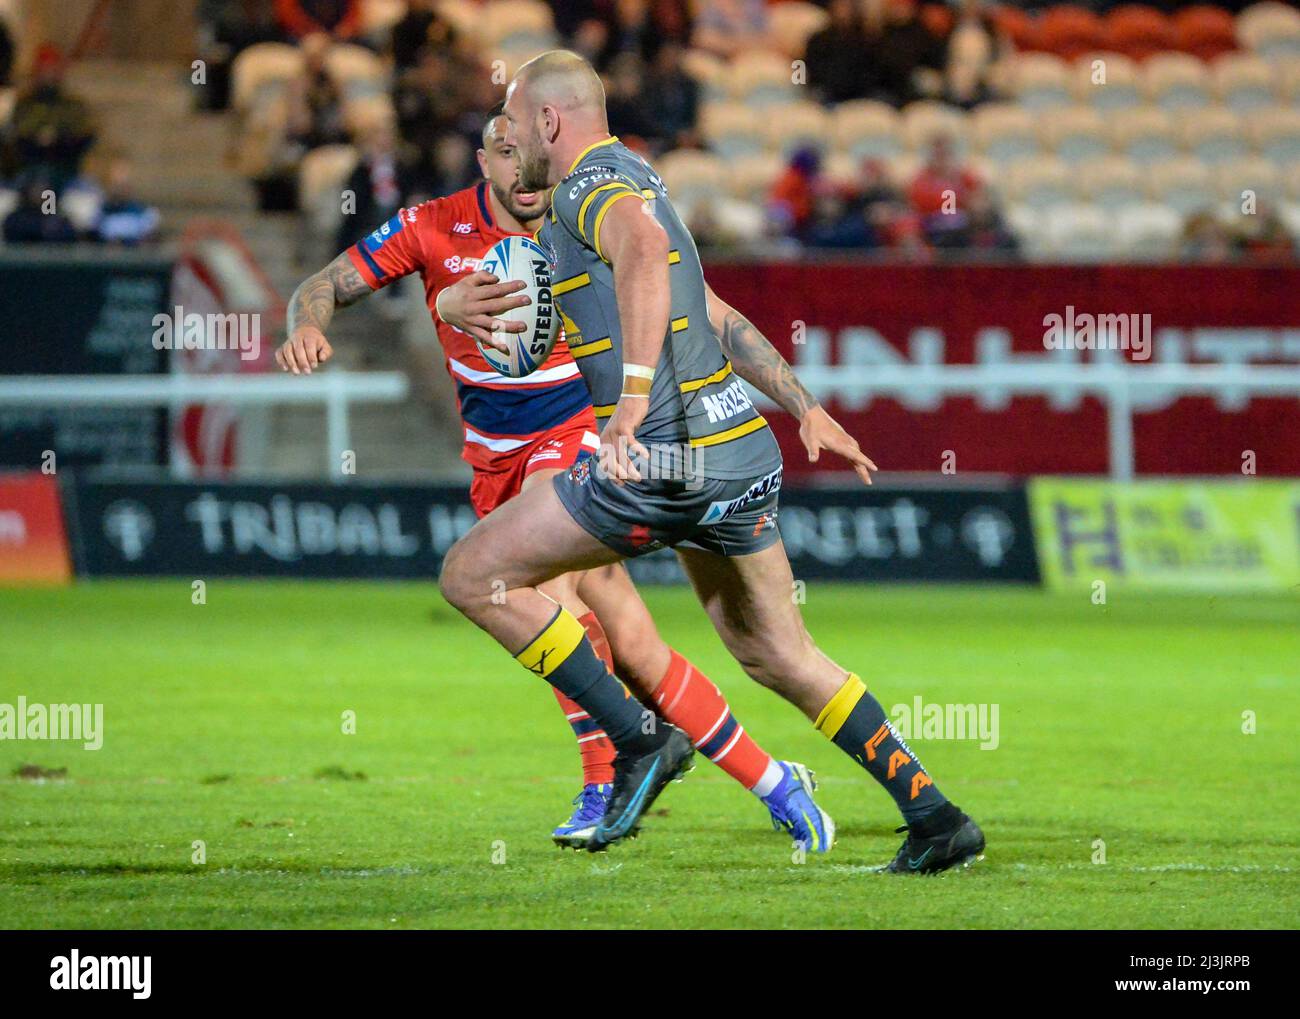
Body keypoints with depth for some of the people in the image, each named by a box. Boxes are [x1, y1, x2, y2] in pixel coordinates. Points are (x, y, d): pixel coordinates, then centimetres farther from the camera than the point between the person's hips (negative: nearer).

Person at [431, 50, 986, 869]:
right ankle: (935, 816, 14)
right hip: (742, 453, 10)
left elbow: (644, 249, -33)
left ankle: (637, 739, -2)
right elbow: (722, 318, 30)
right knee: (777, 654, 19)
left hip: (664, 463, -10)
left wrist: (633, 398, -41)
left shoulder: (591, 188, -9)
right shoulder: (632, 185, 23)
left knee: (474, 575, 0)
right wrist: (805, 408, 36)